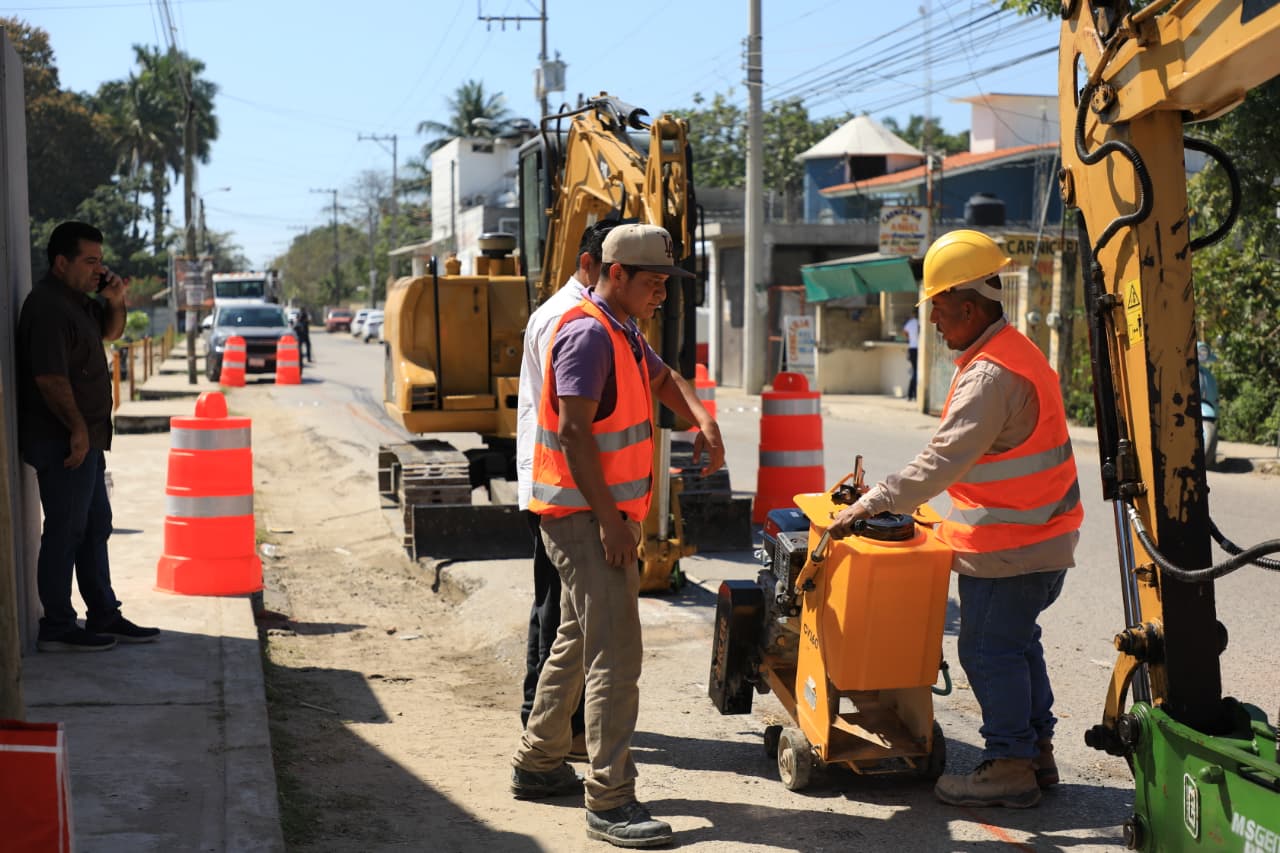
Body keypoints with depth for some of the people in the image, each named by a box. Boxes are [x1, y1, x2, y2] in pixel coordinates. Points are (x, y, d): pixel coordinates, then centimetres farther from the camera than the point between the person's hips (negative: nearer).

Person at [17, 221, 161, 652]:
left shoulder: (77, 300, 11)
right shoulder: (47, 307, -19)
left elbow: (110, 332, 26)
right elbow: (50, 377, -24)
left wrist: (115, 302, 5)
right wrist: (77, 429, -19)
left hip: (85, 439, 10)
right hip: (62, 442, -10)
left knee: (95, 528, 15)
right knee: (65, 533, -3)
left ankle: (104, 616, 24)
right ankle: (57, 629, 5)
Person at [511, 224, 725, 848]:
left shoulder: (623, 332, 14)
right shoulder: (588, 335, -18)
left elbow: (664, 379, 29)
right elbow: (573, 432, -23)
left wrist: (702, 419, 7)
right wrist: (610, 520, -23)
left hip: (605, 516, 11)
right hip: (586, 518, -11)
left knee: (578, 644, 18)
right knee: (616, 655, -12)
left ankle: (537, 766, 30)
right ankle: (609, 802, -9)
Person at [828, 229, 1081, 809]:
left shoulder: (991, 374, -22)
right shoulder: (1016, 351, 12)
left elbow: (945, 457, -28)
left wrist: (871, 504, -28)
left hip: (1009, 544, -10)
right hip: (1041, 536, 10)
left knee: (989, 650, -1)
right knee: (1016, 643, 18)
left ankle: (1010, 766, 7)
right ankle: (1037, 753, 28)